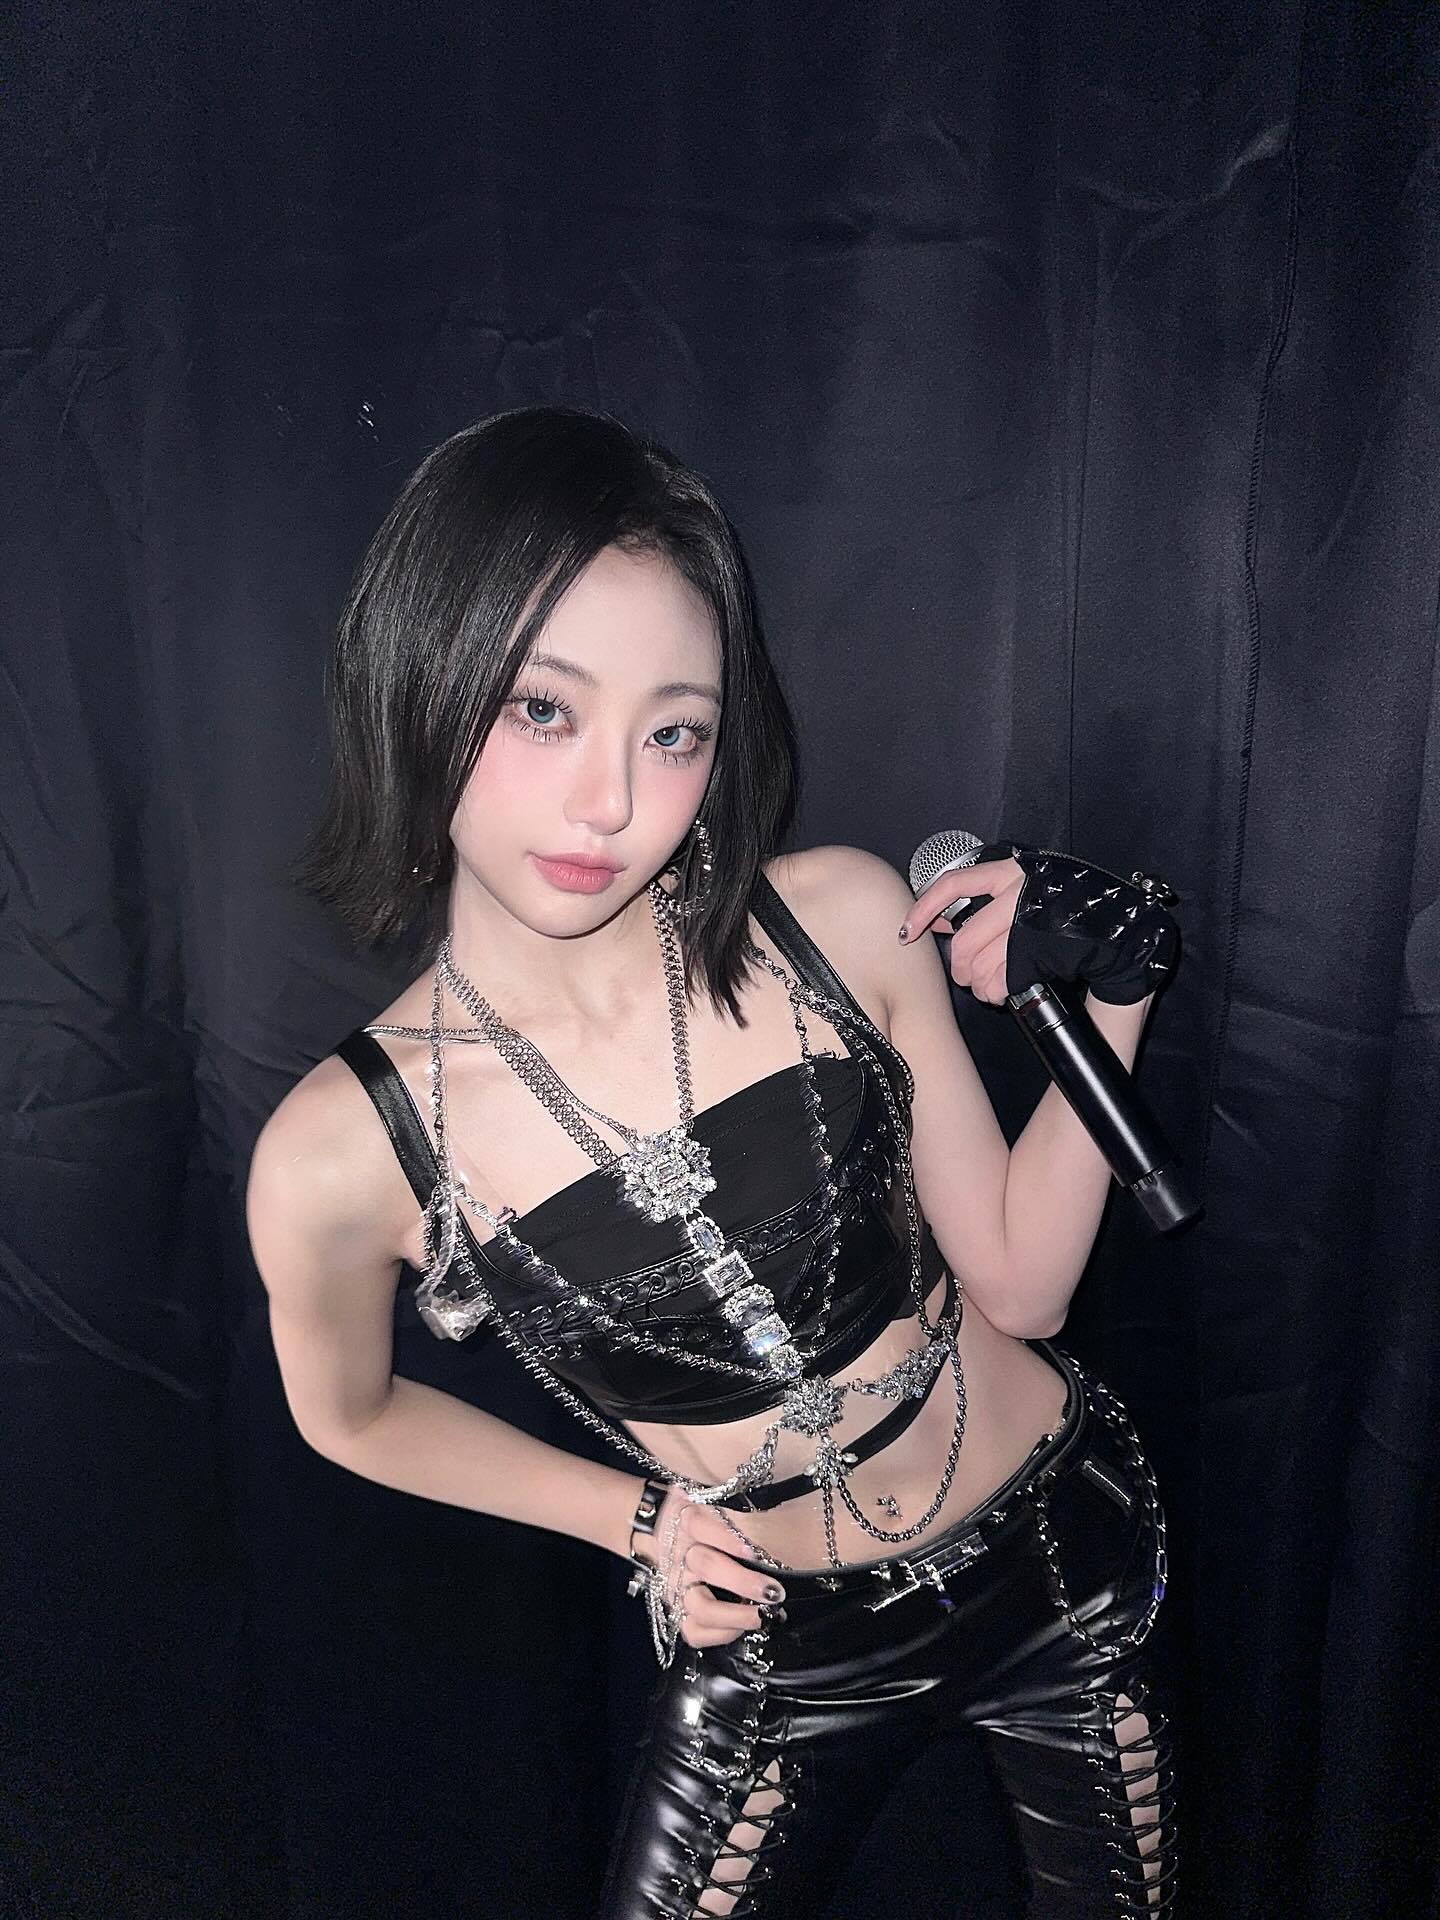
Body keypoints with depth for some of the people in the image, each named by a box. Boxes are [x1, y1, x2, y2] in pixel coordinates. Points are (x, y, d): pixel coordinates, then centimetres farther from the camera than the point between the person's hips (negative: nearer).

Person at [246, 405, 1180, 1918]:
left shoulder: (844, 921, -19)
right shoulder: (344, 1154, -22)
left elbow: (1017, 1285, -7)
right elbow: (353, 1411, 1)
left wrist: (1109, 1012, -19)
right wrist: (637, 1515, -2)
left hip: (1064, 1552, 2)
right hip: (776, 1645, -1)